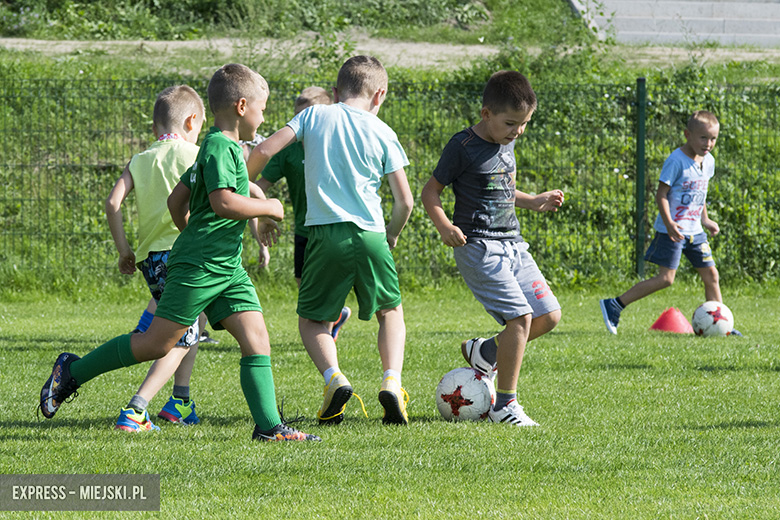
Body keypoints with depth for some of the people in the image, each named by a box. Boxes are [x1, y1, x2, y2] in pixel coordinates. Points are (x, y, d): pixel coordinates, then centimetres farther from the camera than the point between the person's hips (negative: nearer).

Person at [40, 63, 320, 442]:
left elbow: (177, 200, 24)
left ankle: (269, 426, -8)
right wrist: (268, 208, -11)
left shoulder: (222, 148, 18)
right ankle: (72, 372, 7)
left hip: (227, 268, 10)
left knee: (256, 339, -2)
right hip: (198, 267, -10)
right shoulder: (220, 147, -12)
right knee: (157, 343, -6)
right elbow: (224, 203, -25)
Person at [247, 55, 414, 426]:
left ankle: (333, 377, -11)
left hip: (325, 233, 0)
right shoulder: (382, 133, 7)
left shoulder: (315, 115, 7)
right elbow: (404, 200, 5)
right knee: (390, 311, 21)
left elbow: (264, 151, -1)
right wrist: (391, 236, 24)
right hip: (370, 234, 1)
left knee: (311, 319, 15)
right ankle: (392, 380, -1)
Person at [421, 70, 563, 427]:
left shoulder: (507, 144, 12)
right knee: (520, 316, -18)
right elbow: (430, 192, -8)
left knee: (548, 315, 4)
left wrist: (534, 202, 18)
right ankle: (505, 404, -8)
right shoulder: (464, 146, -11)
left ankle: (483, 352, 23)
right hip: (479, 246, -8)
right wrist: (444, 225, -24)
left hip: (511, 245, 8)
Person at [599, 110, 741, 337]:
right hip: (673, 230, -8)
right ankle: (613, 305, -7)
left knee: (711, 275, 5)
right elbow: (661, 194, -17)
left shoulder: (708, 161, 8)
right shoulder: (676, 161, -17)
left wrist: (705, 220, 26)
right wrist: (669, 223, -27)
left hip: (694, 230, 8)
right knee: (665, 278, -11)